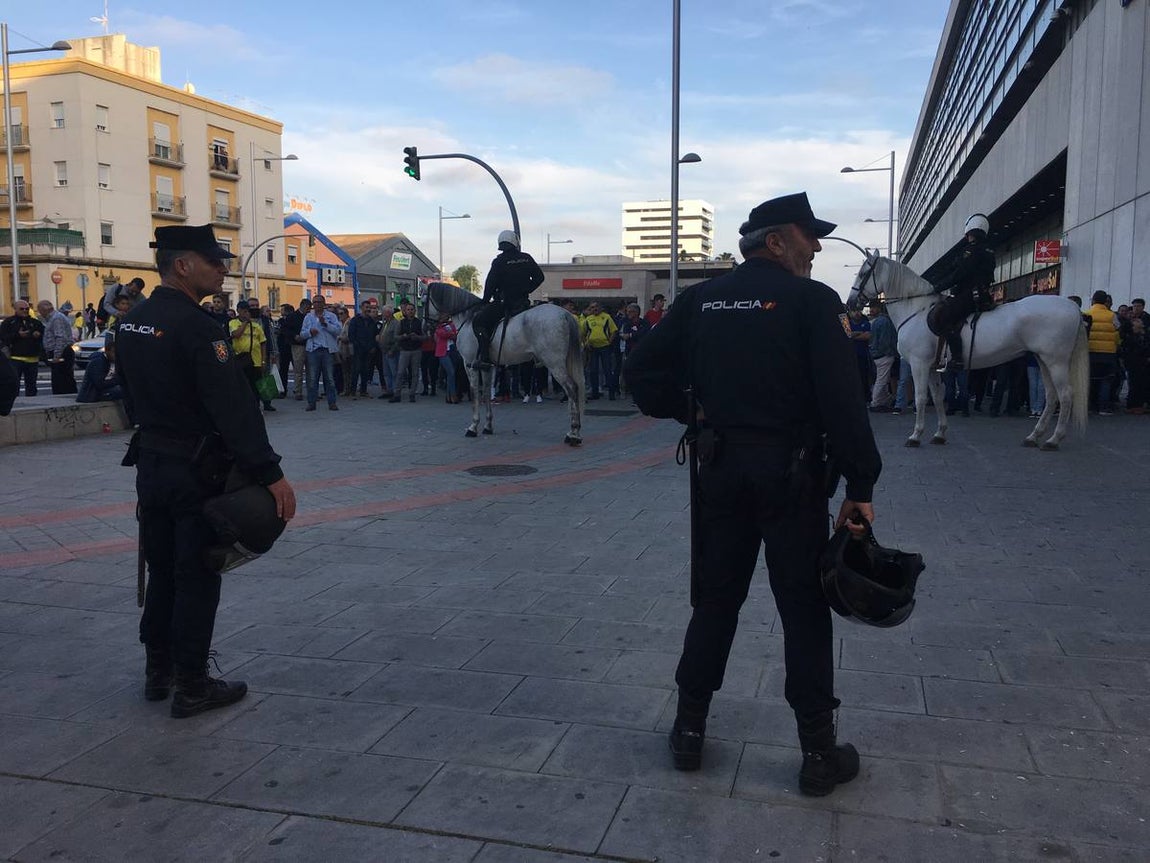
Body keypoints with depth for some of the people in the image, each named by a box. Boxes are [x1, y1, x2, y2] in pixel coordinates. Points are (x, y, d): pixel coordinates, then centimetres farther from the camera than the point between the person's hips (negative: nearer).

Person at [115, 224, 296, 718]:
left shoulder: (130, 324, 8)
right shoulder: (196, 326, -20)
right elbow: (233, 407, -25)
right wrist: (270, 474, -25)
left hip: (151, 467, 8)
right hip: (196, 472, -8)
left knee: (161, 570, 18)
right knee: (196, 576, 2)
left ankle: (158, 671, 30)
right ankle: (192, 686, 12)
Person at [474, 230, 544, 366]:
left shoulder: (499, 262, -7)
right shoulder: (527, 258, 6)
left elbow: (490, 284, -8)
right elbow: (539, 277, 10)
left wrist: (485, 300, 5)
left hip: (503, 302, -5)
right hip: (523, 301, 6)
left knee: (478, 321, -2)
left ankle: (484, 356, -15)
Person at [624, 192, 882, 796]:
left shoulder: (700, 300, 6)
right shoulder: (812, 300, -9)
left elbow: (641, 368, 6)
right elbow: (843, 399, -15)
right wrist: (860, 486, -11)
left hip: (721, 468, 4)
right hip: (792, 473, -4)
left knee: (714, 599, 14)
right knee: (804, 609, 6)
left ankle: (689, 731, 23)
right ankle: (818, 752, 15)